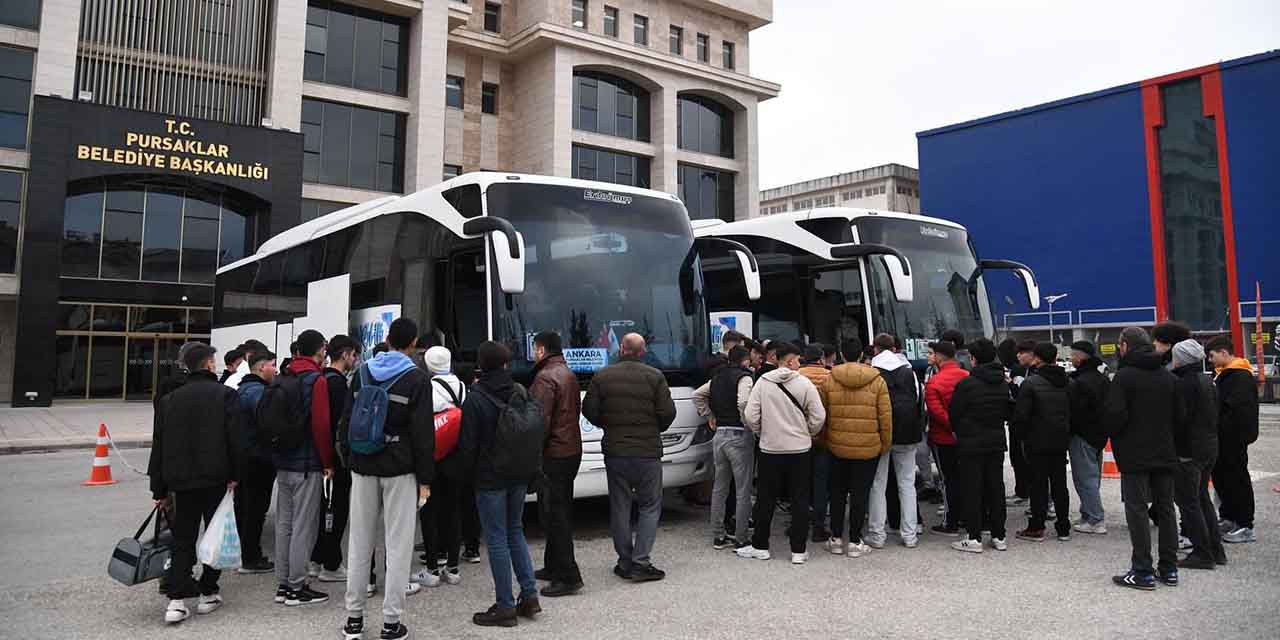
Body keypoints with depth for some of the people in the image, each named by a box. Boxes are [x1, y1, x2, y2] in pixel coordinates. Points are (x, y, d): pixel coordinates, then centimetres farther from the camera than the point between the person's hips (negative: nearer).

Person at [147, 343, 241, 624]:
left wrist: (159, 489, 13)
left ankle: (176, 601, 0)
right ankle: (208, 594, 14)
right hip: (216, 479, -3)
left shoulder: (169, 399, 9)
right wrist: (235, 475, -4)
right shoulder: (225, 394, -4)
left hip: (182, 480, 4)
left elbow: (159, 446, 9)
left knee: (183, 540, 10)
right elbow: (234, 438, -12)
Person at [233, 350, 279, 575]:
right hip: (258, 459, -10)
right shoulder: (257, 391, -17)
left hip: (242, 457, 10)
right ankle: (250, 559, 4)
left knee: (243, 507, 16)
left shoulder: (242, 388, 16)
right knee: (255, 508, -3)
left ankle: (246, 554, 27)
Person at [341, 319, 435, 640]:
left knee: (359, 543, 12)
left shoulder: (362, 372, 8)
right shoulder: (416, 378, -7)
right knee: (398, 545, 2)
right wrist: (425, 478, -6)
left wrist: (350, 457, 16)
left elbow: (347, 421, 11)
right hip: (400, 469, -4)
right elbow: (423, 432, -10)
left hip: (363, 468, 5)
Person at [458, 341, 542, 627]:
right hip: (520, 475, 5)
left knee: (497, 539, 2)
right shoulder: (521, 393, 0)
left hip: (490, 478, -5)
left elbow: (468, 444, -10)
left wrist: (470, 468, 7)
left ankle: (505, 607, 8)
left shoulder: (475, 399, -12)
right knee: (515, 532, 18)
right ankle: (529, 595, 16)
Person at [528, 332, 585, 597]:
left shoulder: (545, 378, -15)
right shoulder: (569, 374, 15)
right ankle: (554, 567, 28)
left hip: (553, 454, -10)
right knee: (560, 512, 17)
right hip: (572, 450, 10)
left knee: (553, 514, -5)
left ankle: (568, 577, -3)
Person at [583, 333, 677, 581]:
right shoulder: (654, 377, -6)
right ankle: (641, 562, 1)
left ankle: (625, 563, 16)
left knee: (619, 507, 11)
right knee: (650, 505, 7)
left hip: (614, 451, 2)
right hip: (648, 451, -2)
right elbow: (668, 412, -7)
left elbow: (589, 410, 0)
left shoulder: (602, 376, -1)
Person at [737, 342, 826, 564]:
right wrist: (807, 434, 12)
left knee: (765, 499, 11)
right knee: (800, 500, 8)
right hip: (799, 449, -1)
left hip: (770, 448, 1)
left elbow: (750, 416, -6)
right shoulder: (804, 384, -6)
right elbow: (818, 417, -6)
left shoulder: (763, 382, -4)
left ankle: (760, 546, 19)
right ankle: (798, 550, 10)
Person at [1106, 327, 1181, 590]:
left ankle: (1143, 572, -1)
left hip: (1135, 455, -6)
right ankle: (1169, 569, 19)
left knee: (1137, 510, -2)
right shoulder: (1169, 377, 6)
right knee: (1165, 508, 12)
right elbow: (1178, 415, 6)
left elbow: (1115, 414, -18)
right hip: (1165, 453, 6)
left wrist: (1113, 436, 1)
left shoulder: (1124, 376, -13)